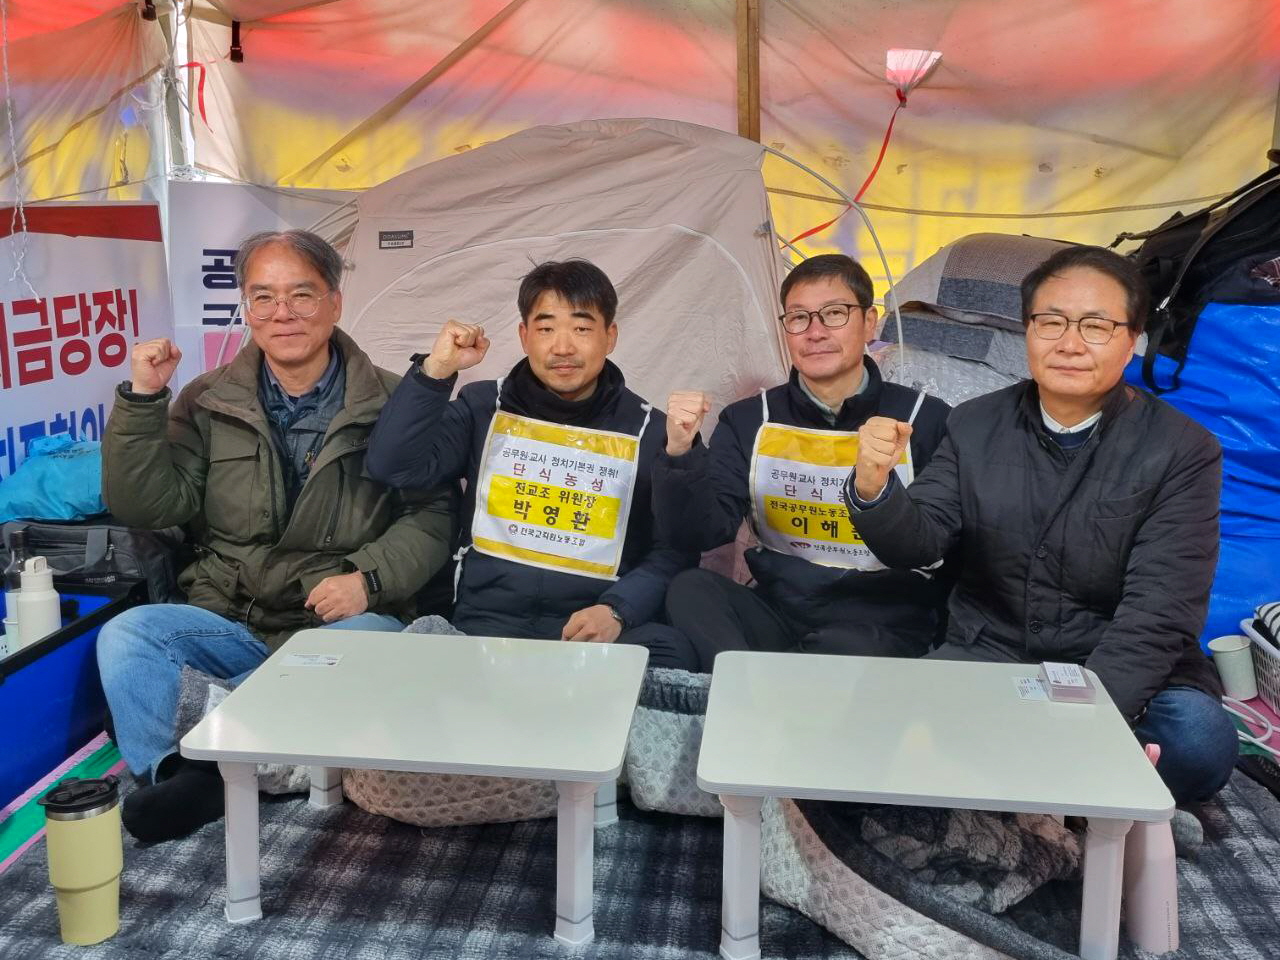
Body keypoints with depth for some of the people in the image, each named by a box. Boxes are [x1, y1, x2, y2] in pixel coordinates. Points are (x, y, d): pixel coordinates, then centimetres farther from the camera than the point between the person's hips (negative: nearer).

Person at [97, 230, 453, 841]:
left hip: (341, 622, -2)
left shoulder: (391, 404, 4)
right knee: (127, 633, -23)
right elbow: (146, 507, 1)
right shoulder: (206, 403, 10)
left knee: (377, 640, -35)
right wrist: (142, 401, -8)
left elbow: (432, 514, -3)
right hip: (227, 624, 2)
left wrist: (369, 575, -19)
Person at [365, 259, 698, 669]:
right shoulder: (484, 408, 11)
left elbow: (674, 550, 5)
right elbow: (393, 468, 0)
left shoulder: (649, 431, 7)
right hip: (487, 620, 1)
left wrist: (618, 610, -13)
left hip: (594, 628, 0)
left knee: (670, 651, -32)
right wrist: (435, 371, -9)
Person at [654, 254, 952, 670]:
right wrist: (680, 453, -20)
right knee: (690, 590, -24)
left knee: (843, 648, -35)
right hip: (777, 612, 3)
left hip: (882, 624, -3)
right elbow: (701, 533, -4)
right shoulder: (749, 421, 6)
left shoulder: (926, 420, 0)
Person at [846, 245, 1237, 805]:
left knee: (1198, 740, -32)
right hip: (986, 658, 2)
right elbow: (915, 544, -4)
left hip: (1122, 674, -1)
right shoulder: (976, 426, 2)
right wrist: (874, 489, -27)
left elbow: (1157, 613, -15)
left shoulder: (1182, 451, -7)